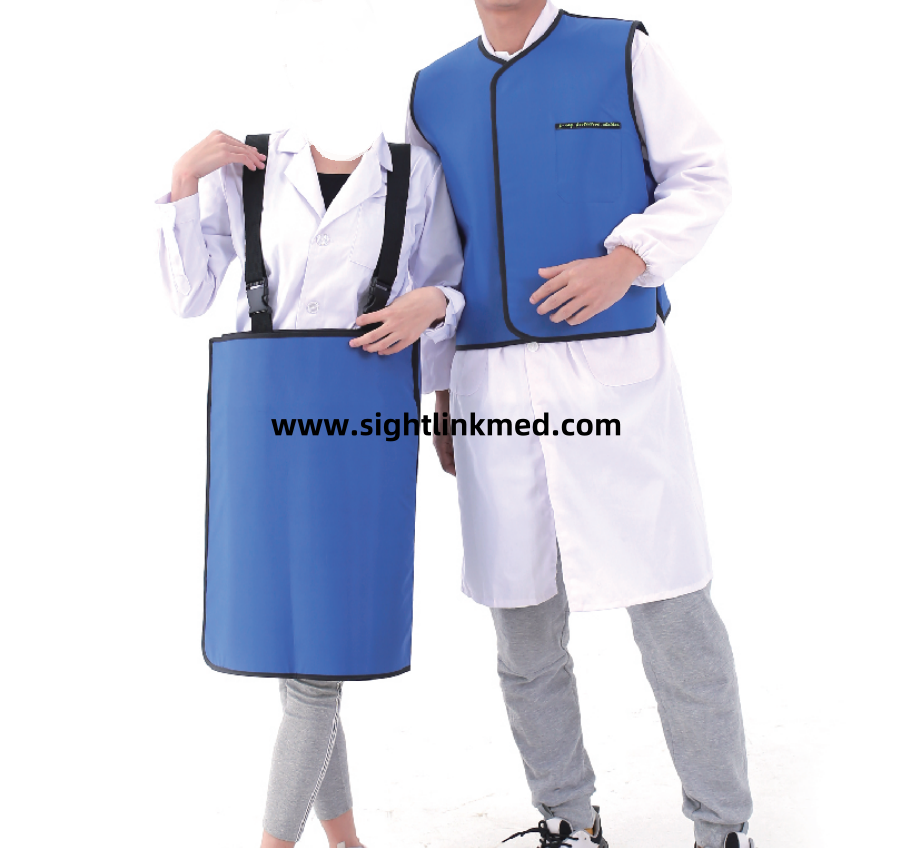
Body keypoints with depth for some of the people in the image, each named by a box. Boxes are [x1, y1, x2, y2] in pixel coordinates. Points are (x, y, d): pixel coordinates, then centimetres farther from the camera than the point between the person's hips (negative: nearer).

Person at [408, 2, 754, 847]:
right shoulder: (431, 92, 14)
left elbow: (700, 175, 6)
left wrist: (627, 259, -13)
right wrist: (441, 391, 13)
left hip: (615, 371, -3)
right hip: (491, 387, 4)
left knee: (670, 608, -2)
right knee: (521, 619, 8)